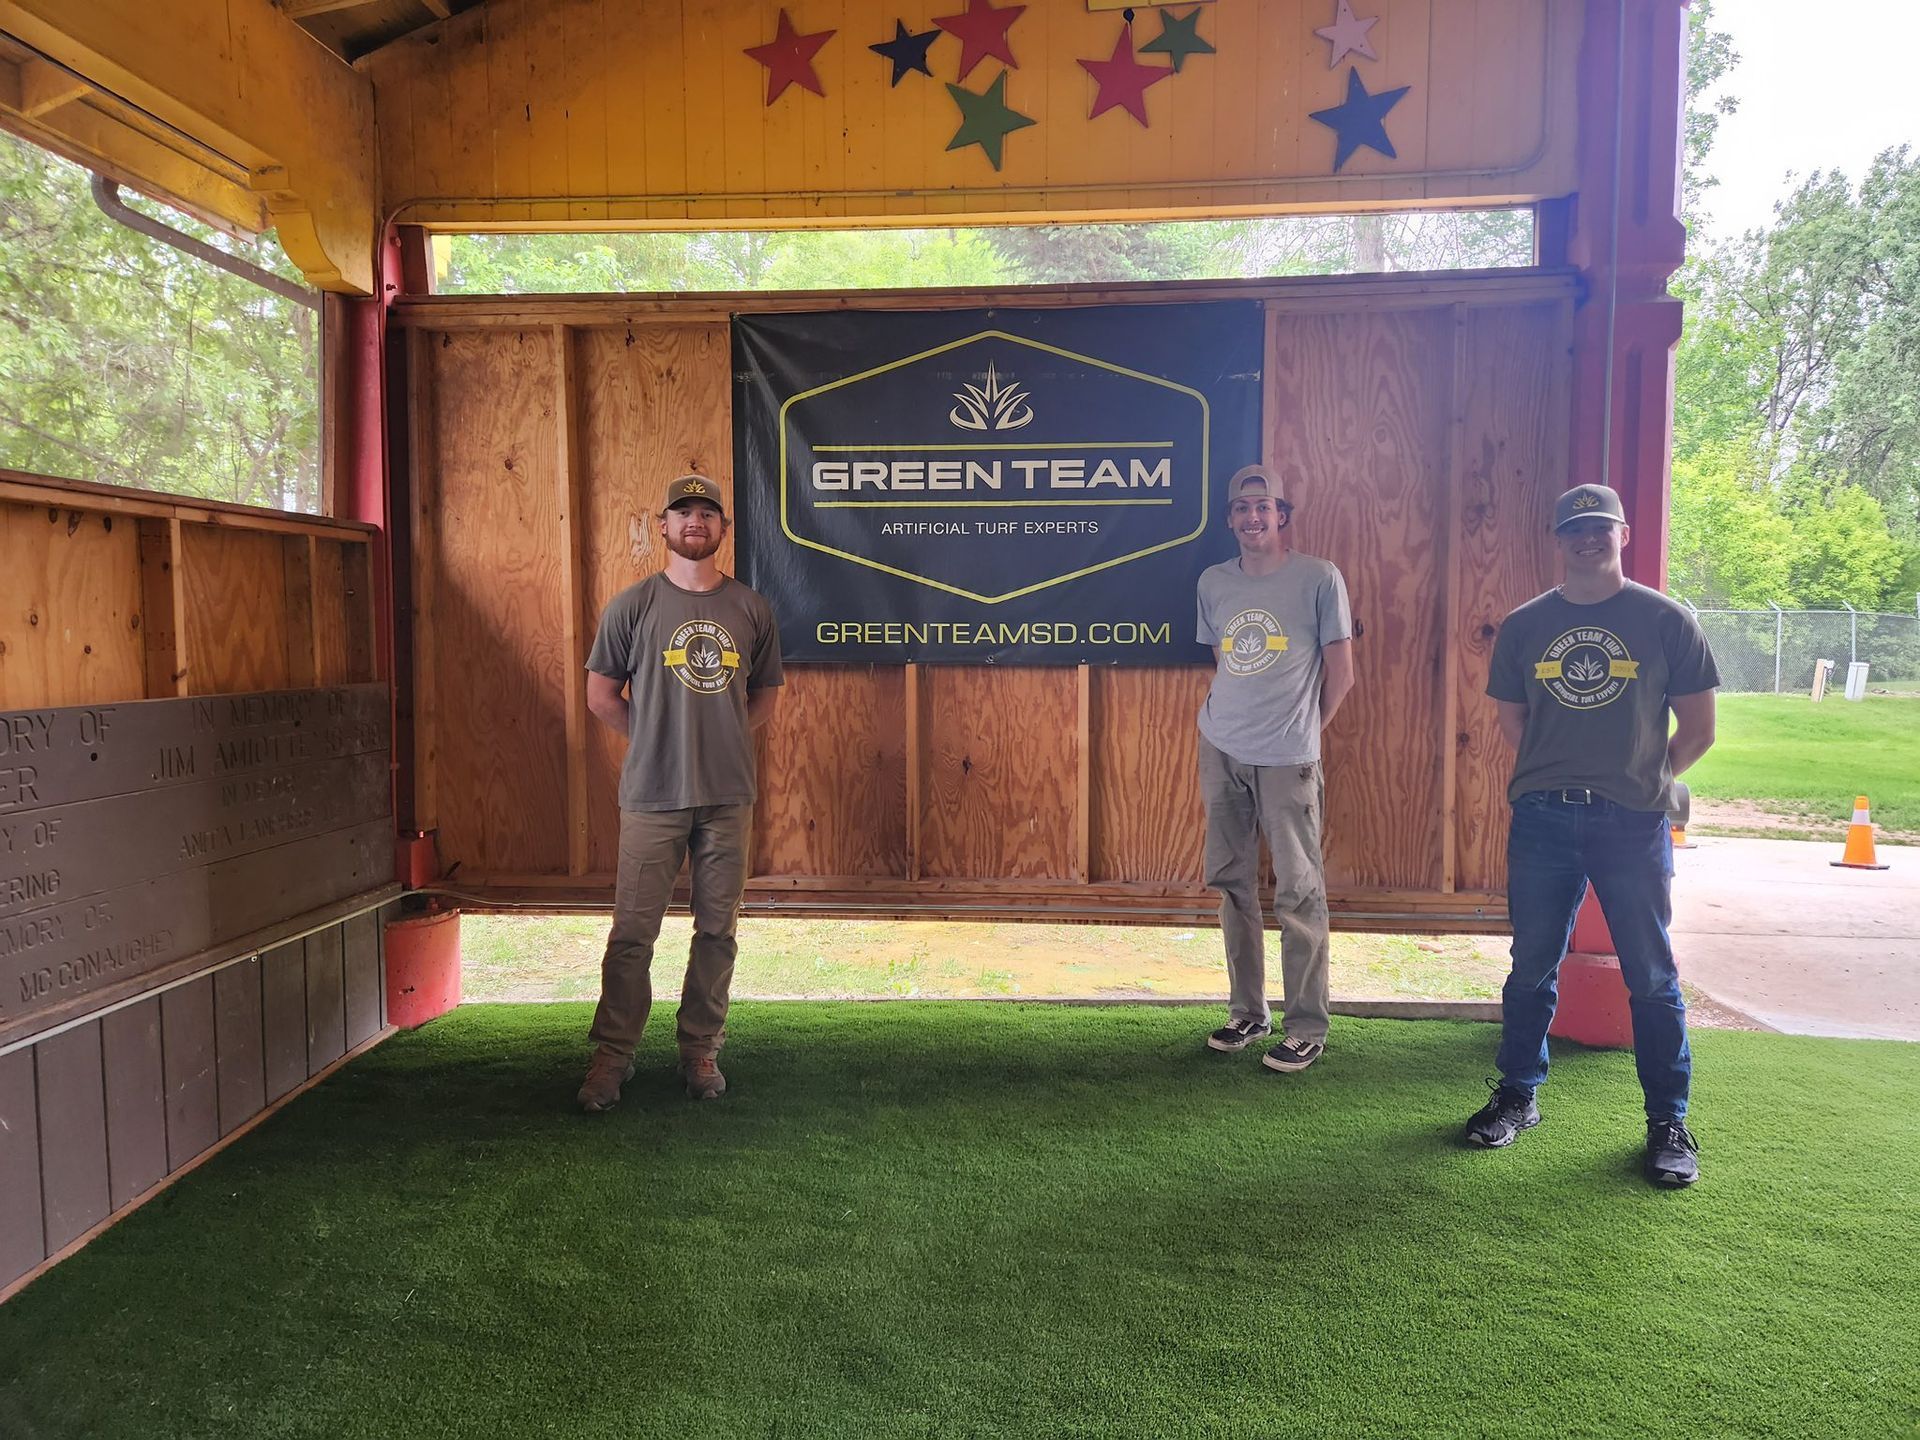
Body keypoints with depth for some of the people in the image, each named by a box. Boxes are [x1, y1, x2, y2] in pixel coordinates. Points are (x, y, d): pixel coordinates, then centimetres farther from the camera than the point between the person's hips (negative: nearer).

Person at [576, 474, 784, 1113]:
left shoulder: (751, 609, 7)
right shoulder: (633, 604, 2)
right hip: (653, 795, -2)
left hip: (729, 795, 2)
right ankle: (612, 1056, 12)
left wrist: (722, 741, 5)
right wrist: (656, 742, 4)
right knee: (632, 932, 0)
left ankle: (700, 1050, 21)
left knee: (717, 930, 8)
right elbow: (600, 694, 7)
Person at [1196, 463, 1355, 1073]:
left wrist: (1301, 731, 7)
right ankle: (1248, 1011, 23)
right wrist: (1230, 721, 14)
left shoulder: (1319, 578, -3)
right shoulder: (1213, 582, 10)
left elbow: (1341, 673, 1)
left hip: (1288, 758, -5)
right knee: (1232, 883, 10)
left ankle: (1307, 1028, 9)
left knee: (1299, 895, -1)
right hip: (1220, 751, 5)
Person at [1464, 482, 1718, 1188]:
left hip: (1633, 824, -2)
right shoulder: (1524, 625, 7)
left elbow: (1698, 728, 5)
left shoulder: (1665, 620, 1)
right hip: (1541, 818, 2)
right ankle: (1517, 1096, 26)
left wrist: (1645, 780, 2)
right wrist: (1561, 773, 7)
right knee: (1532, 967, 11)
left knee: (1651, 975, 5)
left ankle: (1669, 1122, 19)